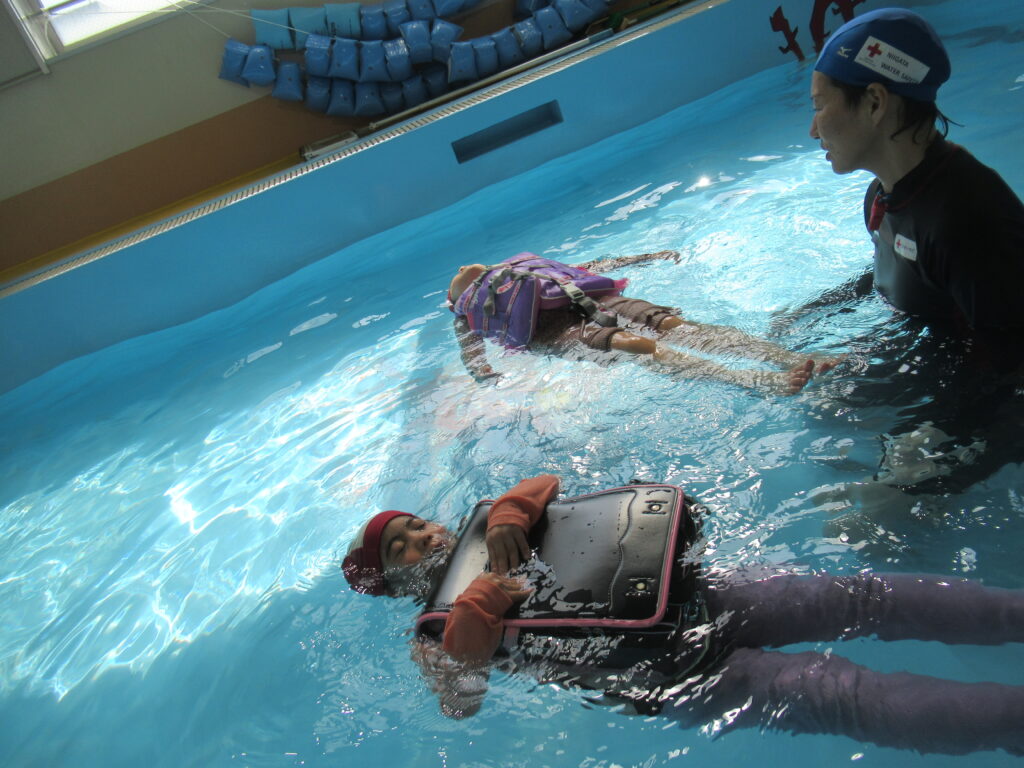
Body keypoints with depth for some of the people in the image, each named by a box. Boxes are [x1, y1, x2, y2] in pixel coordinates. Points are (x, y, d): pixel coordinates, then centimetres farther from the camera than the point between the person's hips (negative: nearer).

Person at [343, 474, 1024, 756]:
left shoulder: (484, 531, 20)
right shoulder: (437, 634, 5)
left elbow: (543, 486, 16)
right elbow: (460, 703, -11)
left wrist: (507, 515, -5)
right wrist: (480, 605, -19)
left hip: (686, 595, 6)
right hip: (662, 675, -6)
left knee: (865, 596, -4)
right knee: (840, 694, -21)